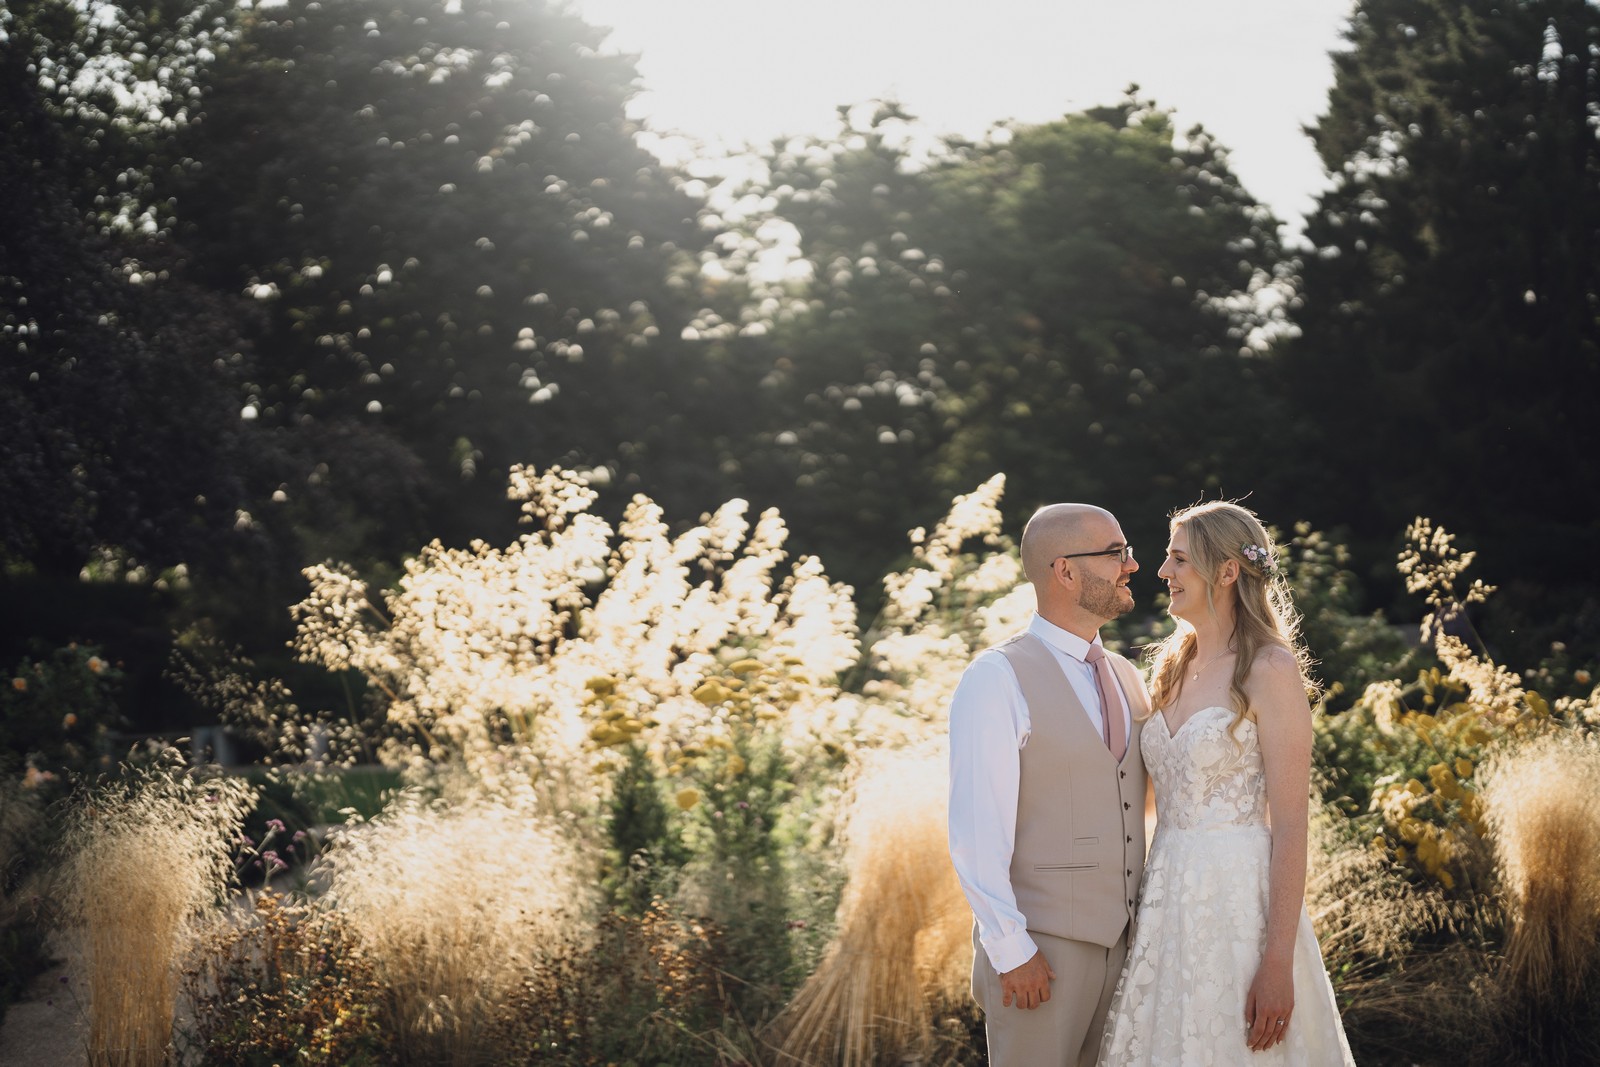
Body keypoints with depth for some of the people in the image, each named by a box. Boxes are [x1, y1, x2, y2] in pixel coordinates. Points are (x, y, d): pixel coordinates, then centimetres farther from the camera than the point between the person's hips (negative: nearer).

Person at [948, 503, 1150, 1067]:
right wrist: (1010, 951, -17)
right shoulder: (997, 681, -12)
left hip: (1120, 937, 7)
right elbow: (975, 830, -16)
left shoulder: (1126, 678, 12)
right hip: (1039, 946, -6)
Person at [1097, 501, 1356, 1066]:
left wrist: (1279, 963, -19)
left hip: (1240, 900, -7)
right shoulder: (1173, 668, 13)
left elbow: (1290, 829, -14)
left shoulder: (1270, 671, -10)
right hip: (1169, 900, 7)